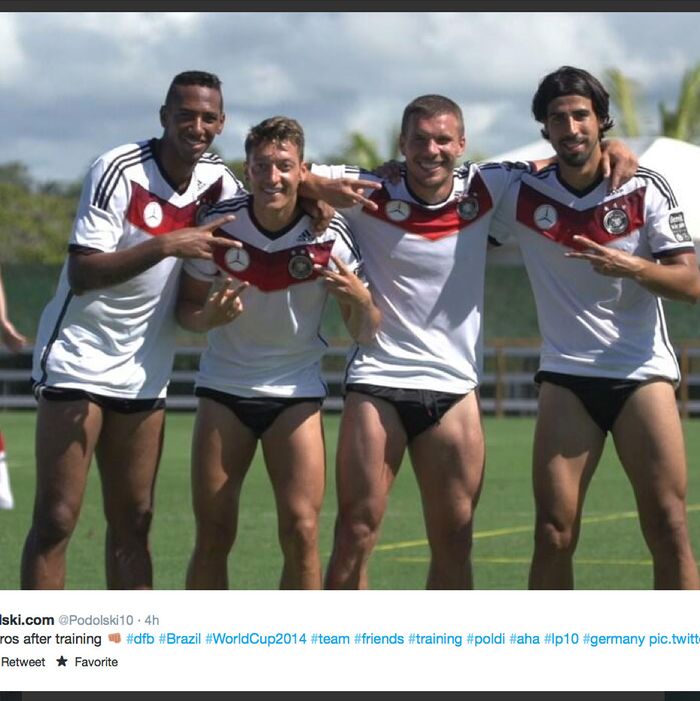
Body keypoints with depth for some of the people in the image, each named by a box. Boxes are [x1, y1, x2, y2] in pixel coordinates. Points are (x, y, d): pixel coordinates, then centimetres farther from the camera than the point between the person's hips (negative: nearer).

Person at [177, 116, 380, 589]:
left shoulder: (329, 235, -11)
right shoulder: (220, 225, -9)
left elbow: (364, 334, -6)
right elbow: (187, 306, 2)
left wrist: (359, 298, -28)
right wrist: (209, 316, -21)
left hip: (296, 392, -1)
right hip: (224, 387, 1)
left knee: (301, 532, -12)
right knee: (213, 536, -2)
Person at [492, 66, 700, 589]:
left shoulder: (645, 189, -2)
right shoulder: (522, 193, 2)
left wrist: (633, 267, -22)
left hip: (643, 374, -1)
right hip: (566, 377, 1)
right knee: (553, 535, -6)